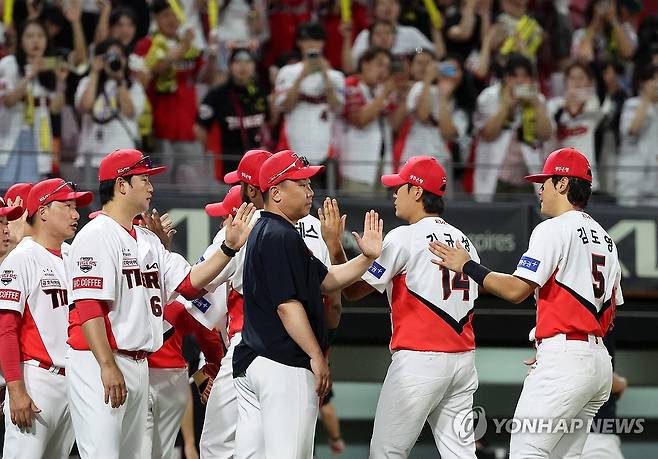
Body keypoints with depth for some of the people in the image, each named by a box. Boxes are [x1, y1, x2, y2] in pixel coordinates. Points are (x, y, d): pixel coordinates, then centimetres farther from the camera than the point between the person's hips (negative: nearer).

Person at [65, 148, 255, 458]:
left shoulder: (147, 240, 18)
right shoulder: (96, 235, -11)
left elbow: (189, 282, 13)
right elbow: (88, 306, -19)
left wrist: (230, 247, 3)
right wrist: (108, 366, -25)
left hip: (138, 362, 10)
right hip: (98, 363, -10)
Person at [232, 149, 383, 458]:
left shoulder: (263, 232, 20)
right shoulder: (281, 236, -14)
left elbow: (326, 280, 22)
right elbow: (287, 303, -20)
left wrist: (367, 257, 10)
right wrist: (317, 357, -17)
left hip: (249, 361, 11)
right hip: (284, 365, -11)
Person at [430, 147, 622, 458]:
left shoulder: (554, 229, -6)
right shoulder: (606, 240, 21)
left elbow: (516, 290, -14)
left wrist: (467, 266, -2)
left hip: (565, 361, -9)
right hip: (600, 360, 9)